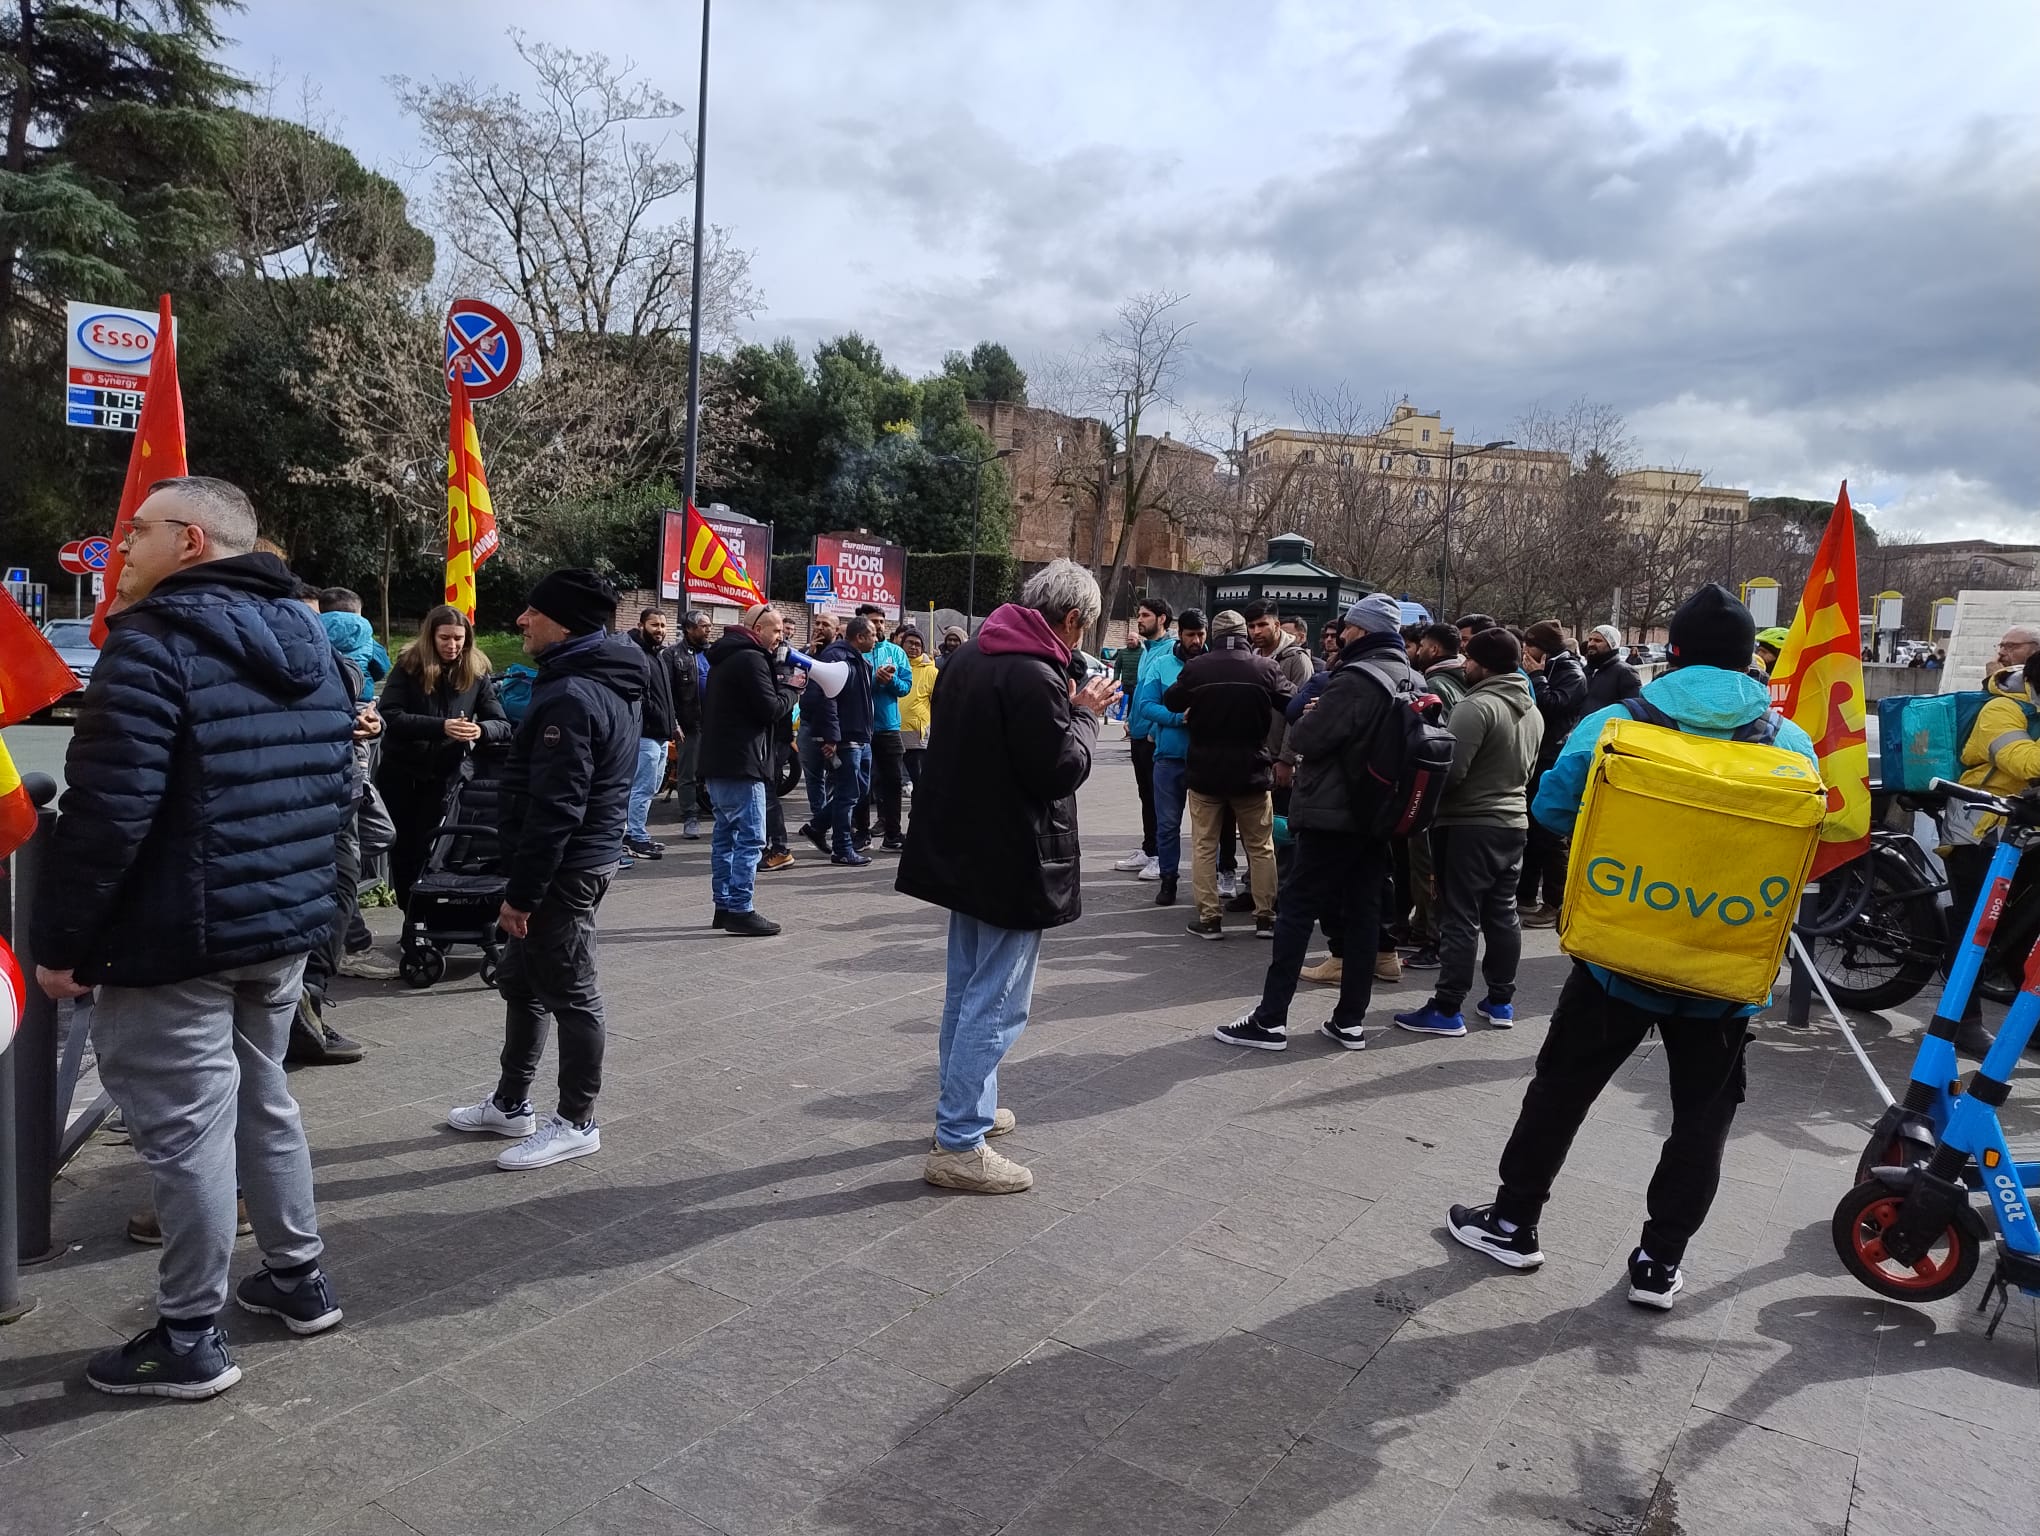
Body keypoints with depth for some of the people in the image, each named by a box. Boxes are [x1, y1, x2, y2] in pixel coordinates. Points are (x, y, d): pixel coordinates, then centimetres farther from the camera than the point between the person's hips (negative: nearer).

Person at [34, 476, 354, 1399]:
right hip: (285, 924, 9)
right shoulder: (304, 636, 11)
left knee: (183, 1129, 1)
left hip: (178, 939, -8)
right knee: (263, 1100, 20)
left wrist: (61, 936, -12)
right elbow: (337, 785, 15)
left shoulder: (156, 638, -15)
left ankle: (188, 1340, 13)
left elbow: (108, 809, -21)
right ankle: (297, 1278, 32)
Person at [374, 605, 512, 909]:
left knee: (428, 849, 1)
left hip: (444, 776, 0)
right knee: (402, 847, 10)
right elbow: (389, 716, -19)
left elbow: (502, 724, -7)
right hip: (400, 772, 0)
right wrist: (441, 726, -31)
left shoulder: (476, 673, -2)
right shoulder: (408, 665, -6)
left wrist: (480, 730, -30)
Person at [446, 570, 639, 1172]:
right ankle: (511, 1105, 33)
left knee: (570, 995, 1)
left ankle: (576, 1123, 14)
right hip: (582, 857, 11)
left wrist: (522, 891, -19)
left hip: (564, 868, -11)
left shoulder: (570, 697, -21)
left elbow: (554, 808, -25)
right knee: (520, 981, 20)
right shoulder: (606, 686, 12)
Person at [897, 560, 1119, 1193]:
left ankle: (967, 1107, 35)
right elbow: (1061, 770, -20)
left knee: (967, 991, 21)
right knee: (997, 1004, -1)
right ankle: (958, 1145, 4)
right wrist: (1085, 714, -4)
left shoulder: (968, 656, 8)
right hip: (1013, 862, -10)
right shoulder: (1035, 676, -22)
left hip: (961, 850, 10)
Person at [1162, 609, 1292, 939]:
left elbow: (1171, 702, 6)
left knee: (1205, 846, 8)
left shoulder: (1196, 667, -8)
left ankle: (1208, 917, 6)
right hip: (1251, 772, 0)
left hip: (1205, 772, 0)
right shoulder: (1264, 667, -8)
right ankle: (1266, 916, 14)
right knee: (1261, 846, 11)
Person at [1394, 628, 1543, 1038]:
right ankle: (1501, 1000, 22)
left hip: (1469, 824, -8)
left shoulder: (1476, 707, -19)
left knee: (1461, 917, -5)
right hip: (1513, 821, 8)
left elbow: (1451, 771, -22)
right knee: (1502, 914, 14)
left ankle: (1446, 1010, -1)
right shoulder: (1532, 711, 11)